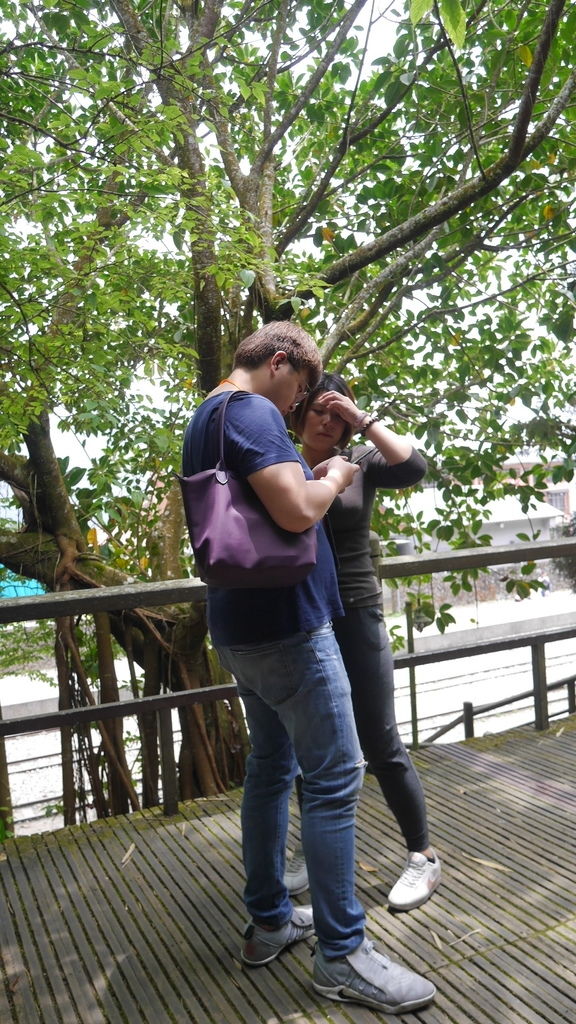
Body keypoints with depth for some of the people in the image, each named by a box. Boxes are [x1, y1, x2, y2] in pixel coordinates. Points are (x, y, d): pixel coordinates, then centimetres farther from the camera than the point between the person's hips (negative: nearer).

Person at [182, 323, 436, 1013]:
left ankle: (269, 921, 29)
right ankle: (341, 953, 10)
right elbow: (297, 511, -27)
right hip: (286, 626, -10)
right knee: (334, 778, -1)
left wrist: (308, 480, 16)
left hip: (241, 629, 10)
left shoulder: (201, 421, 16)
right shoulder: (252, 412, -15)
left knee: (271, 764, 17)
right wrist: (333, 478, -8)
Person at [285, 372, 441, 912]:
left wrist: (363, 418, -17)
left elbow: (413, 467, -21)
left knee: (380, 744, 4)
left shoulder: (361, 462, -2)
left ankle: (422, 856, 23)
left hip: (356, 617, -2)